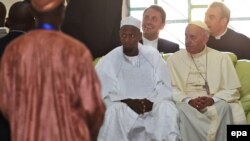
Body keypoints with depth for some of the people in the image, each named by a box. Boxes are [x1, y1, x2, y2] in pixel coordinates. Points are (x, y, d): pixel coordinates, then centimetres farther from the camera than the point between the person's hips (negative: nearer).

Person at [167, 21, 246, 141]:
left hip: (216, 104, 0)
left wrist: (213, 100, -14)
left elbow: (232, 90, 5)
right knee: (183, 109, -35)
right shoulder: (174, 59, 11)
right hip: (186, 104, 0)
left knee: (225, 108, -33)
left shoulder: (222, 58, 12)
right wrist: (188, 101, -17)